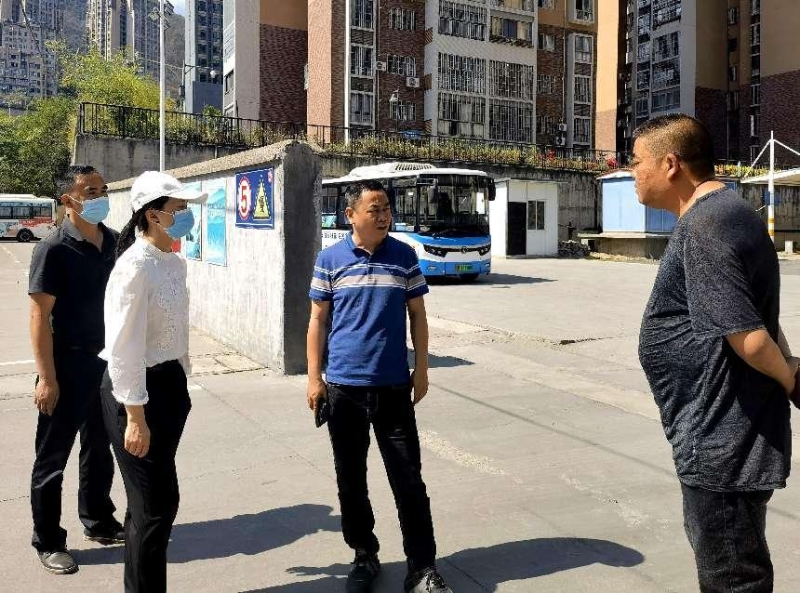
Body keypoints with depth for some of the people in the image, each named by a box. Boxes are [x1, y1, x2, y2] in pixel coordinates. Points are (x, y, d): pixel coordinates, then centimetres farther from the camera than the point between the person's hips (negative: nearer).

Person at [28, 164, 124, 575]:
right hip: (68, 365, -6)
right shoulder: (54, 249, -14)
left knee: (99, 448, 19)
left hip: (106, 361, 6)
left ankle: (99, 523, 35)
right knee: (53, 457, 7)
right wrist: (47, 378, -18)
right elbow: (40, 316, -15)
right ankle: (48, 542, 21)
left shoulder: (111, 241, 4)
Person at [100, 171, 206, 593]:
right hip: (136, 387, -9)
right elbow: (123, 347, -22)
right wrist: (135, 416, -21)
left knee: (155, 499, 19)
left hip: (169, 381, 9)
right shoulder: (135, 266, -19)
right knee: (156, 502, 1)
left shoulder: (175, 263, 8)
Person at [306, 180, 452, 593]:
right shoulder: (330, 259, 0)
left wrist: (421, 369, 3)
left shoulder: (404, 256, 1)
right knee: (350, 478, 10)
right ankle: (364, 556, 28)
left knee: (408, 478, 2)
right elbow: (318, 320, 3)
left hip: (394, 385, 0)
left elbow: (417, 315, 6)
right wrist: (314, 377, -1)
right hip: (343, 386, 1)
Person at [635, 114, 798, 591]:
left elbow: (749, 337, -26)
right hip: (724, 433, 10)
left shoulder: (703, 227, -22)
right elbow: (760, 318, 14)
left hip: (721, 441, -10)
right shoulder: (727, 212, 12)